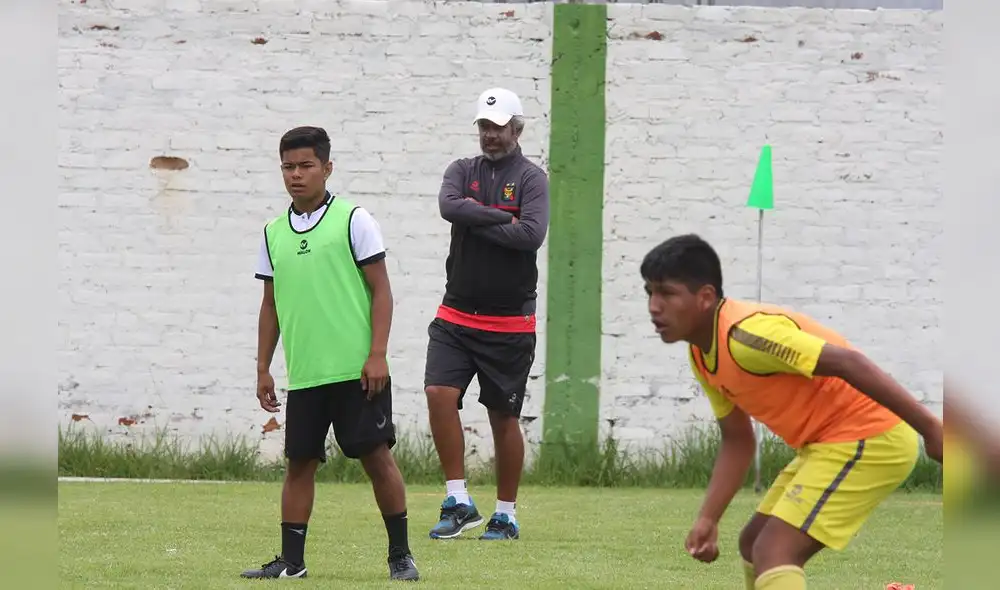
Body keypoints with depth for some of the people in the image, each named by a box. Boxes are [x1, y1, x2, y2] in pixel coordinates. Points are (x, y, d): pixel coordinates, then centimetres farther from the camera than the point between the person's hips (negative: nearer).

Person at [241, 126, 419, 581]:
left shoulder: (352, 219, -3)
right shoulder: (275, 232, 11)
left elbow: (381, 291, -4)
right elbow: (271, 304, 18)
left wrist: (377, 355, -11)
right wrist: (263, 368, 14)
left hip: (357, 371, -4)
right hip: (303, 373, 4)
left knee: (376, 455, -3)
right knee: (299, 462, 4)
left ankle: (400, 555, 6)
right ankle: (291, 561, 8)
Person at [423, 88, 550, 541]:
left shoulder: (531, 178, -1)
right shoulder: (463, 171, 9)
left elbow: (532, 234, -18)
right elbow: (449, 206, -13)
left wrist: (476, 222, -13)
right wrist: (504, 218, -14)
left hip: (510, 323, -3)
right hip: (456, 317, 3)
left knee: (504, 417, 3)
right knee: (439, 394, -15)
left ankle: (506, 515, 14)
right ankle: (459, 502, -8)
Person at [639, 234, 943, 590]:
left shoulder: (746, 335, -25)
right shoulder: (702, 357, 7)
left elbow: (849, 364, -29)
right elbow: (737, 441, 17)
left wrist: (930, 429, -31)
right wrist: (708, 519, 6)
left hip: (869, 438, -10)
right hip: (830, 442, 10)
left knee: (773, 553, -19)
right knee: (753, 545, 20)